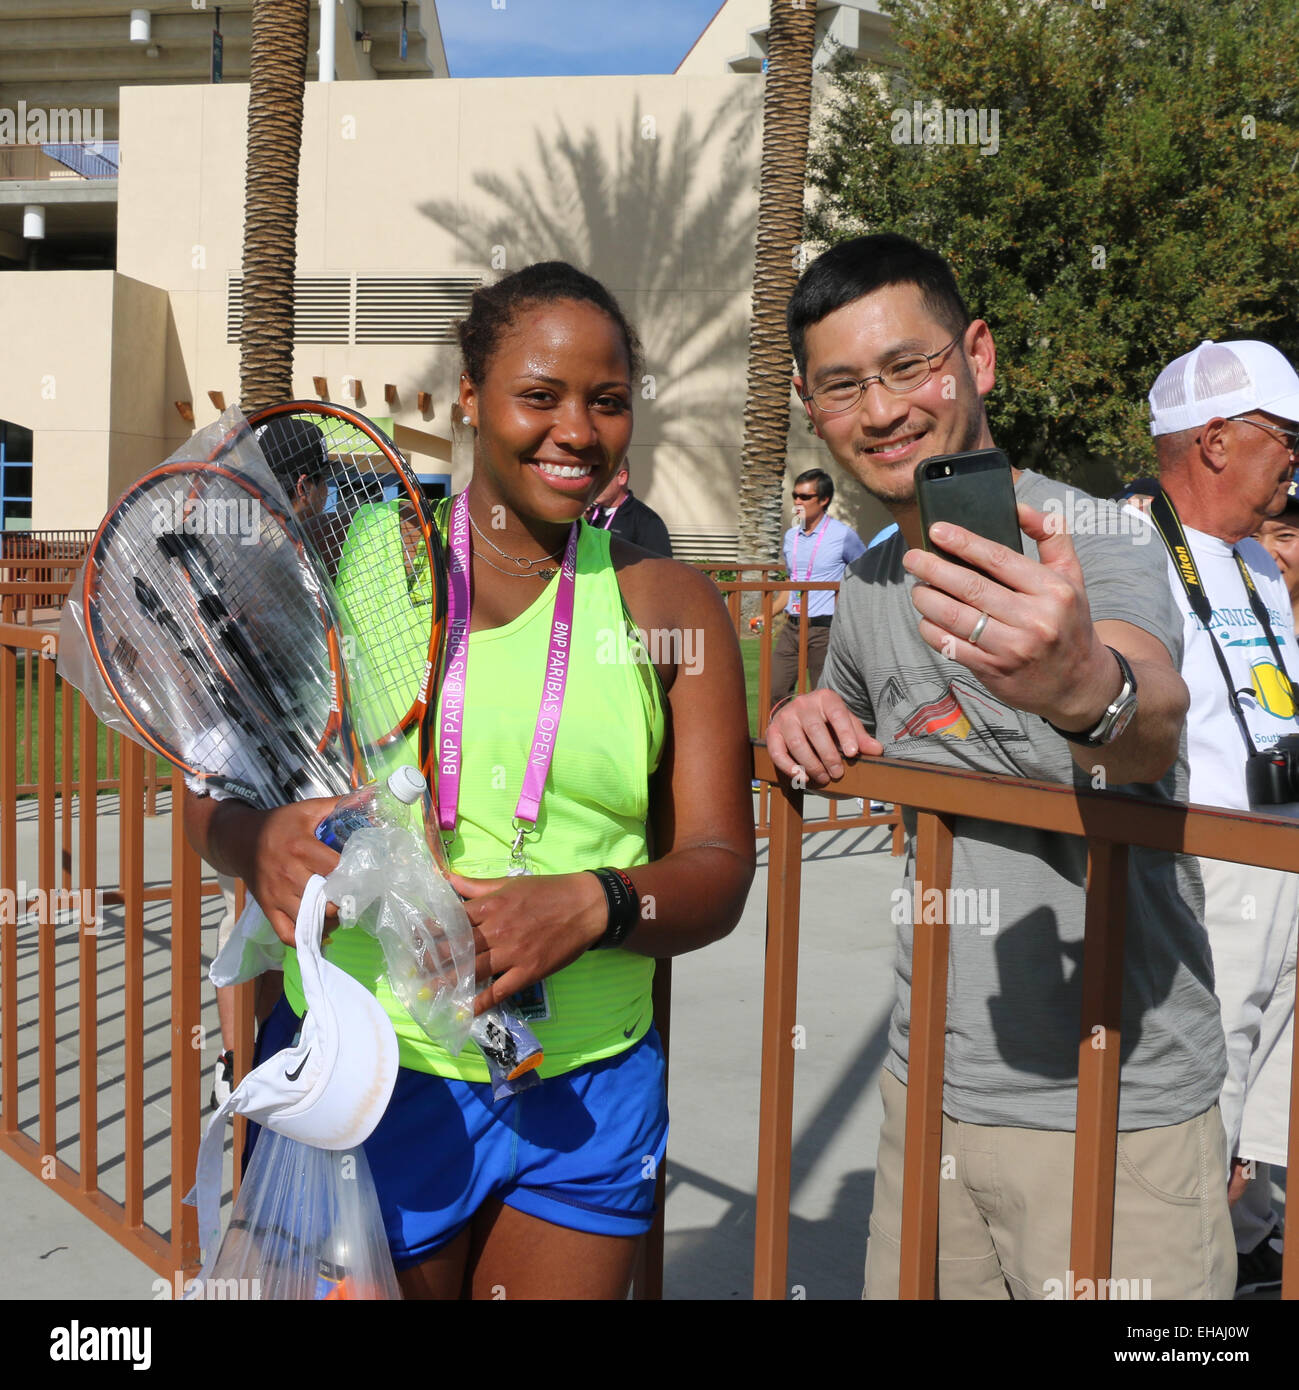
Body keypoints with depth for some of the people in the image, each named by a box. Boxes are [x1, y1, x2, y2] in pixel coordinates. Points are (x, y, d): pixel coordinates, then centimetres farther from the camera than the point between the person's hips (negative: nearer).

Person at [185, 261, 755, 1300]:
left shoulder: (673, 606, 1)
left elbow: (719, 871, -1)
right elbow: (212, 787, 3)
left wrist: (596, 904, -22)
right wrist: (260, 843, -20)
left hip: (586, 1098, 1)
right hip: (361, 1070, -1)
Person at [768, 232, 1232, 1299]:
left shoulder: (1091, 544, -15)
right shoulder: (867, 592, 6)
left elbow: (1155, 727, -36)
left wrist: (1085, 688, -59)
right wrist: (812, 728, 0)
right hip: (929, 1092, 6)